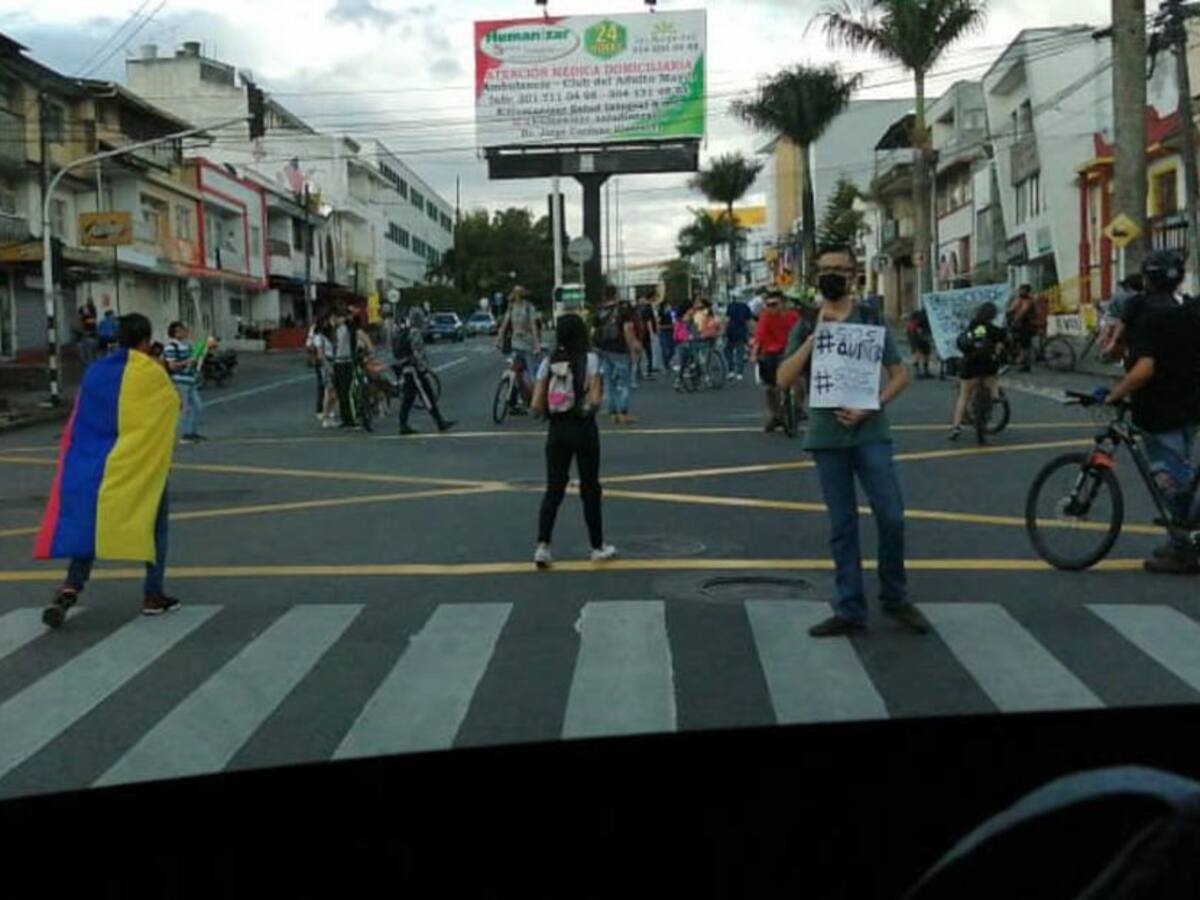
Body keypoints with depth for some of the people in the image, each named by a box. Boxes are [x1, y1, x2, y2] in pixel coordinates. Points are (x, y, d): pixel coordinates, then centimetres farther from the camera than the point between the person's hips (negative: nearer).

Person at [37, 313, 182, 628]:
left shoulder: (95, 372, 6)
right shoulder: (151, 372, -9)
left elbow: (79, 423, 9)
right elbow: (173, 406, 4)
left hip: (95, 464, 4)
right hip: (141, 464, -4)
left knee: (88, 526, 8)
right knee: (155, 525, 12)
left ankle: (70, 588, -13)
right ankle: (153, 595, 14)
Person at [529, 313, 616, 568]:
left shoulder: (548, 363, 1)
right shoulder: (589, 359, -8)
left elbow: (536, 406, -4)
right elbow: (595, 400, -17)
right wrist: (600, 392, 4)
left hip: (556, 430, 3)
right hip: (583, 429, -2)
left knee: (553, 490, 7)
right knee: (590, 489, 10)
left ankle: (543, 546, -6)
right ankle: (598, 547, 20)